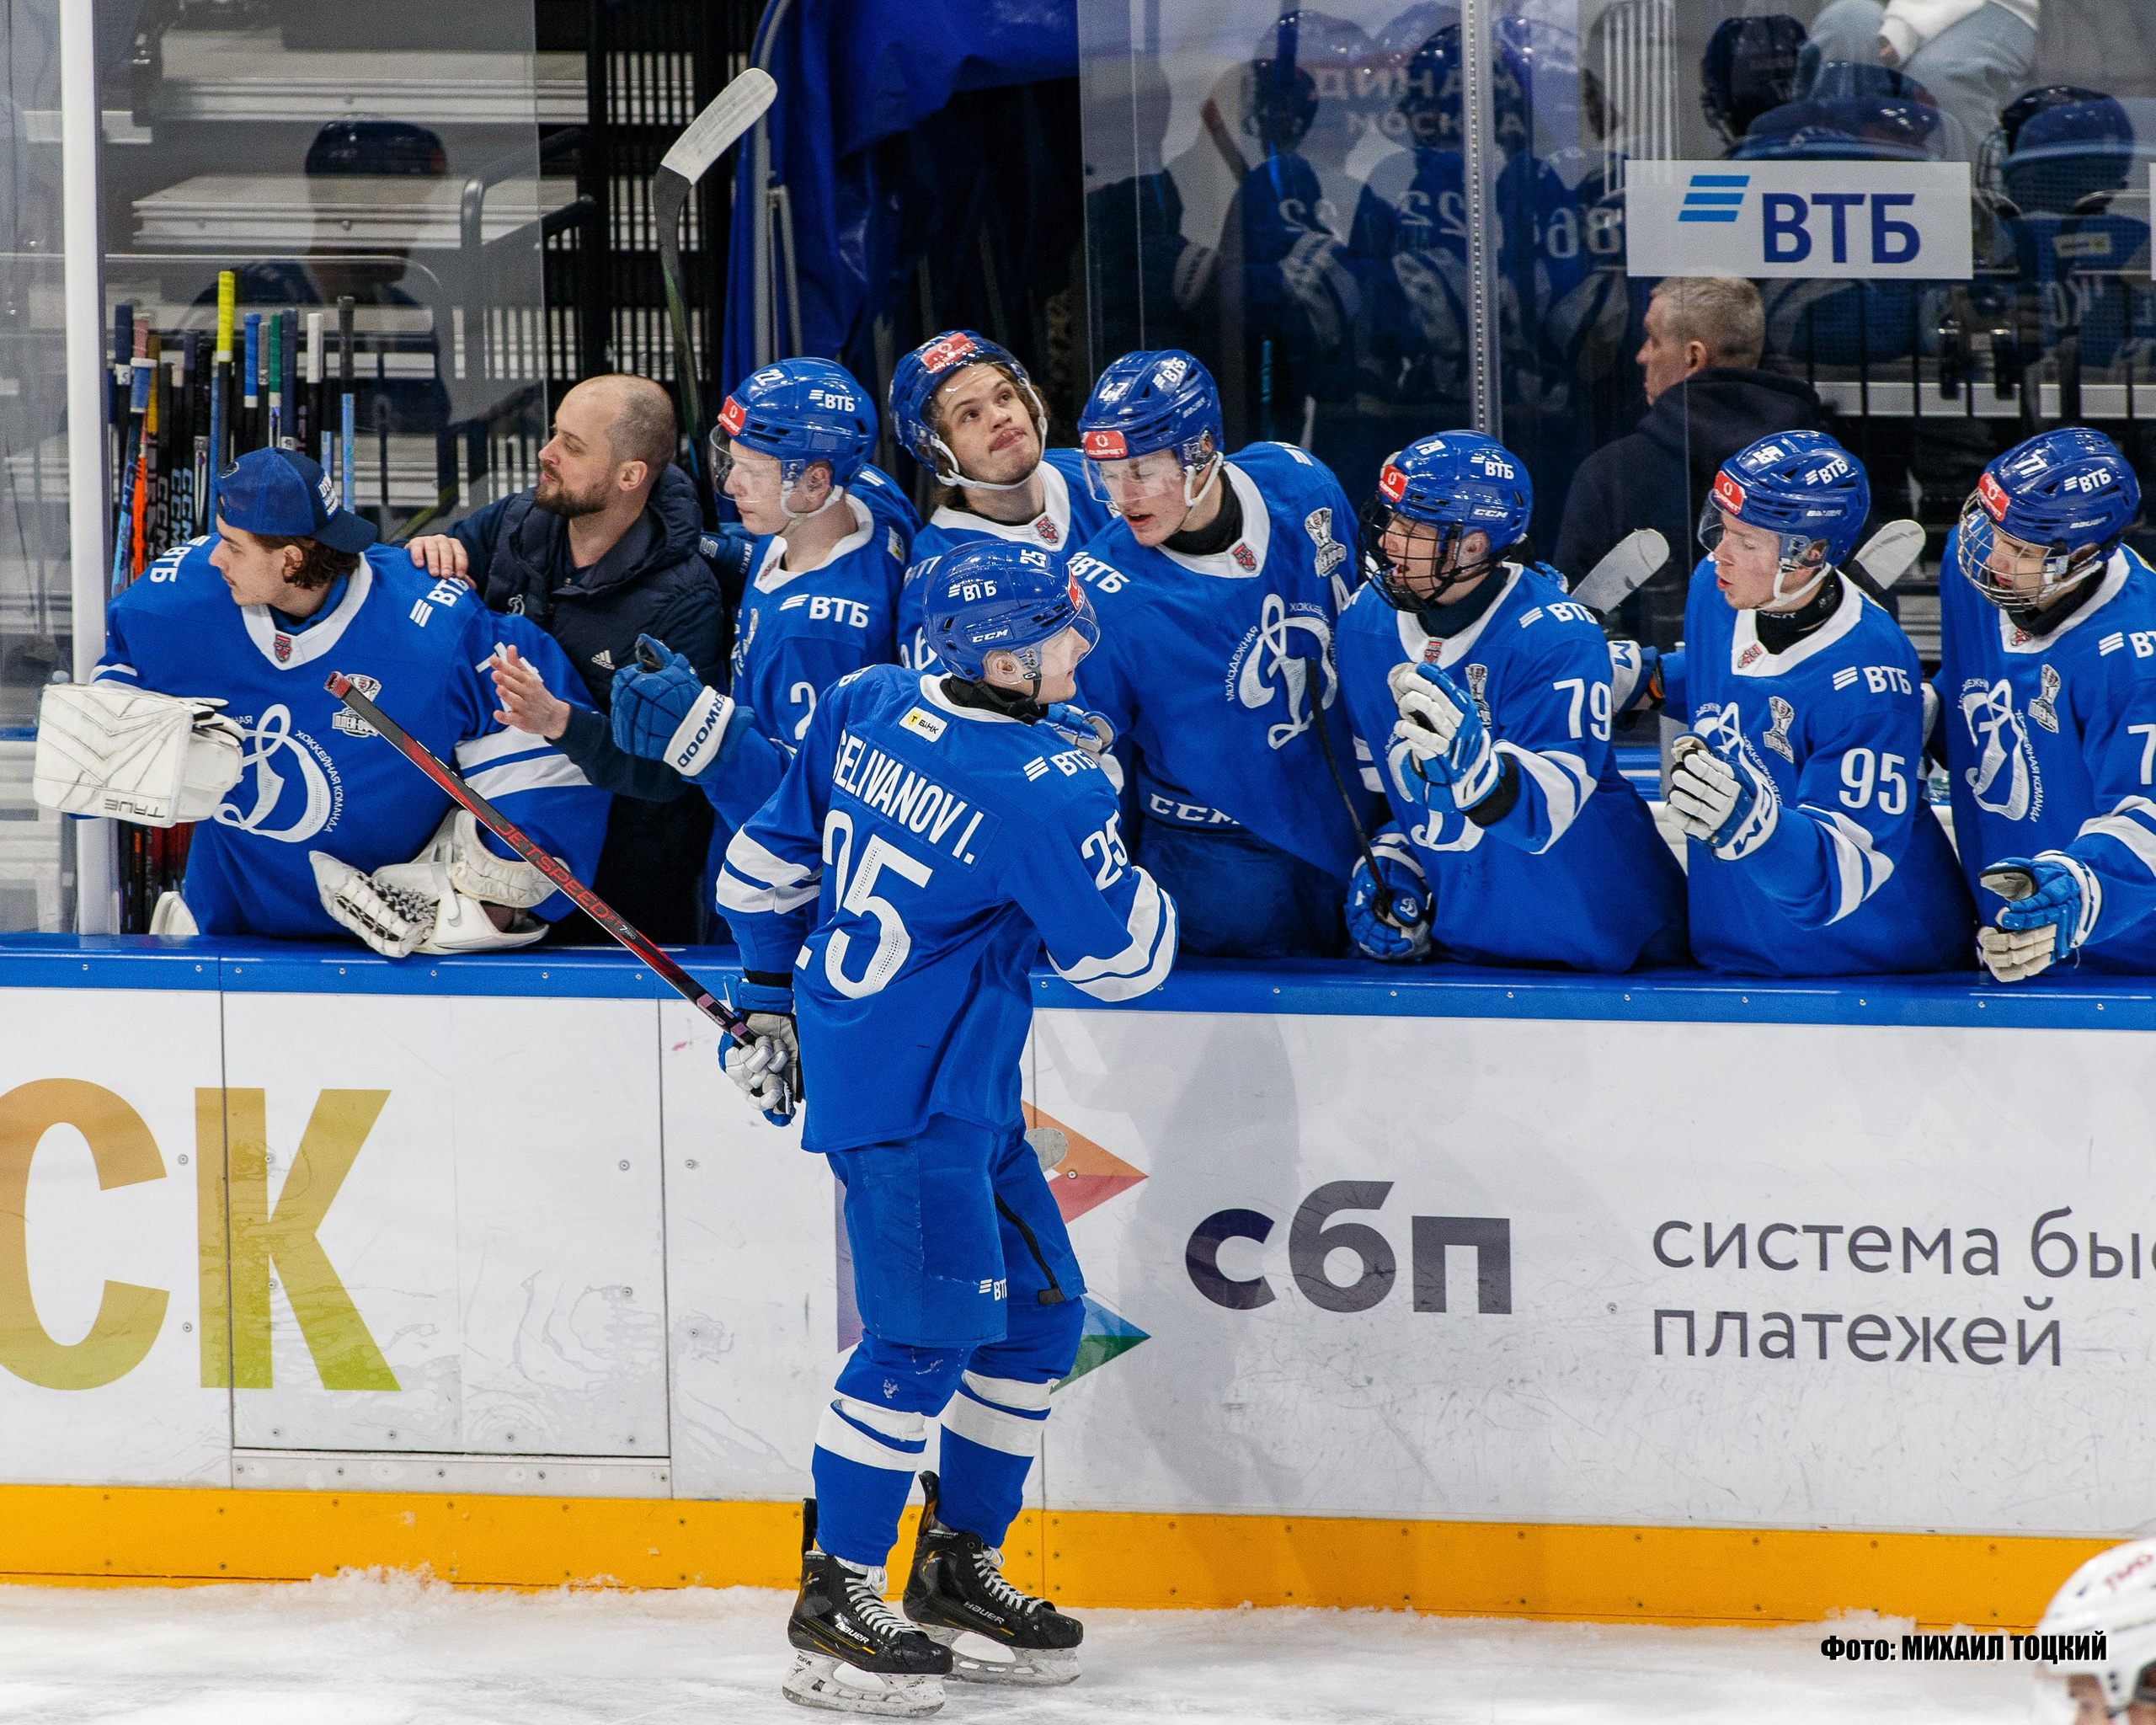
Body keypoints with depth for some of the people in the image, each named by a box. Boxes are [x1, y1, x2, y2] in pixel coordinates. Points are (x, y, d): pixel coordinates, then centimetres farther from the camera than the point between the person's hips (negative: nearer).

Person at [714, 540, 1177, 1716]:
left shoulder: (865, 707, 2)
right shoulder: (1041, 790, -20)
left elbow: (769, 861, 14)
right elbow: (1124, 959, -11)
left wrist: (775, 995, 26)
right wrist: (1096, 820, 1)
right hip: (901, 1097, -10)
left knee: (1038, 1309, 15)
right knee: (929, 1332, -9)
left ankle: (957, 1567, 24)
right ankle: (833, 1607, -4)